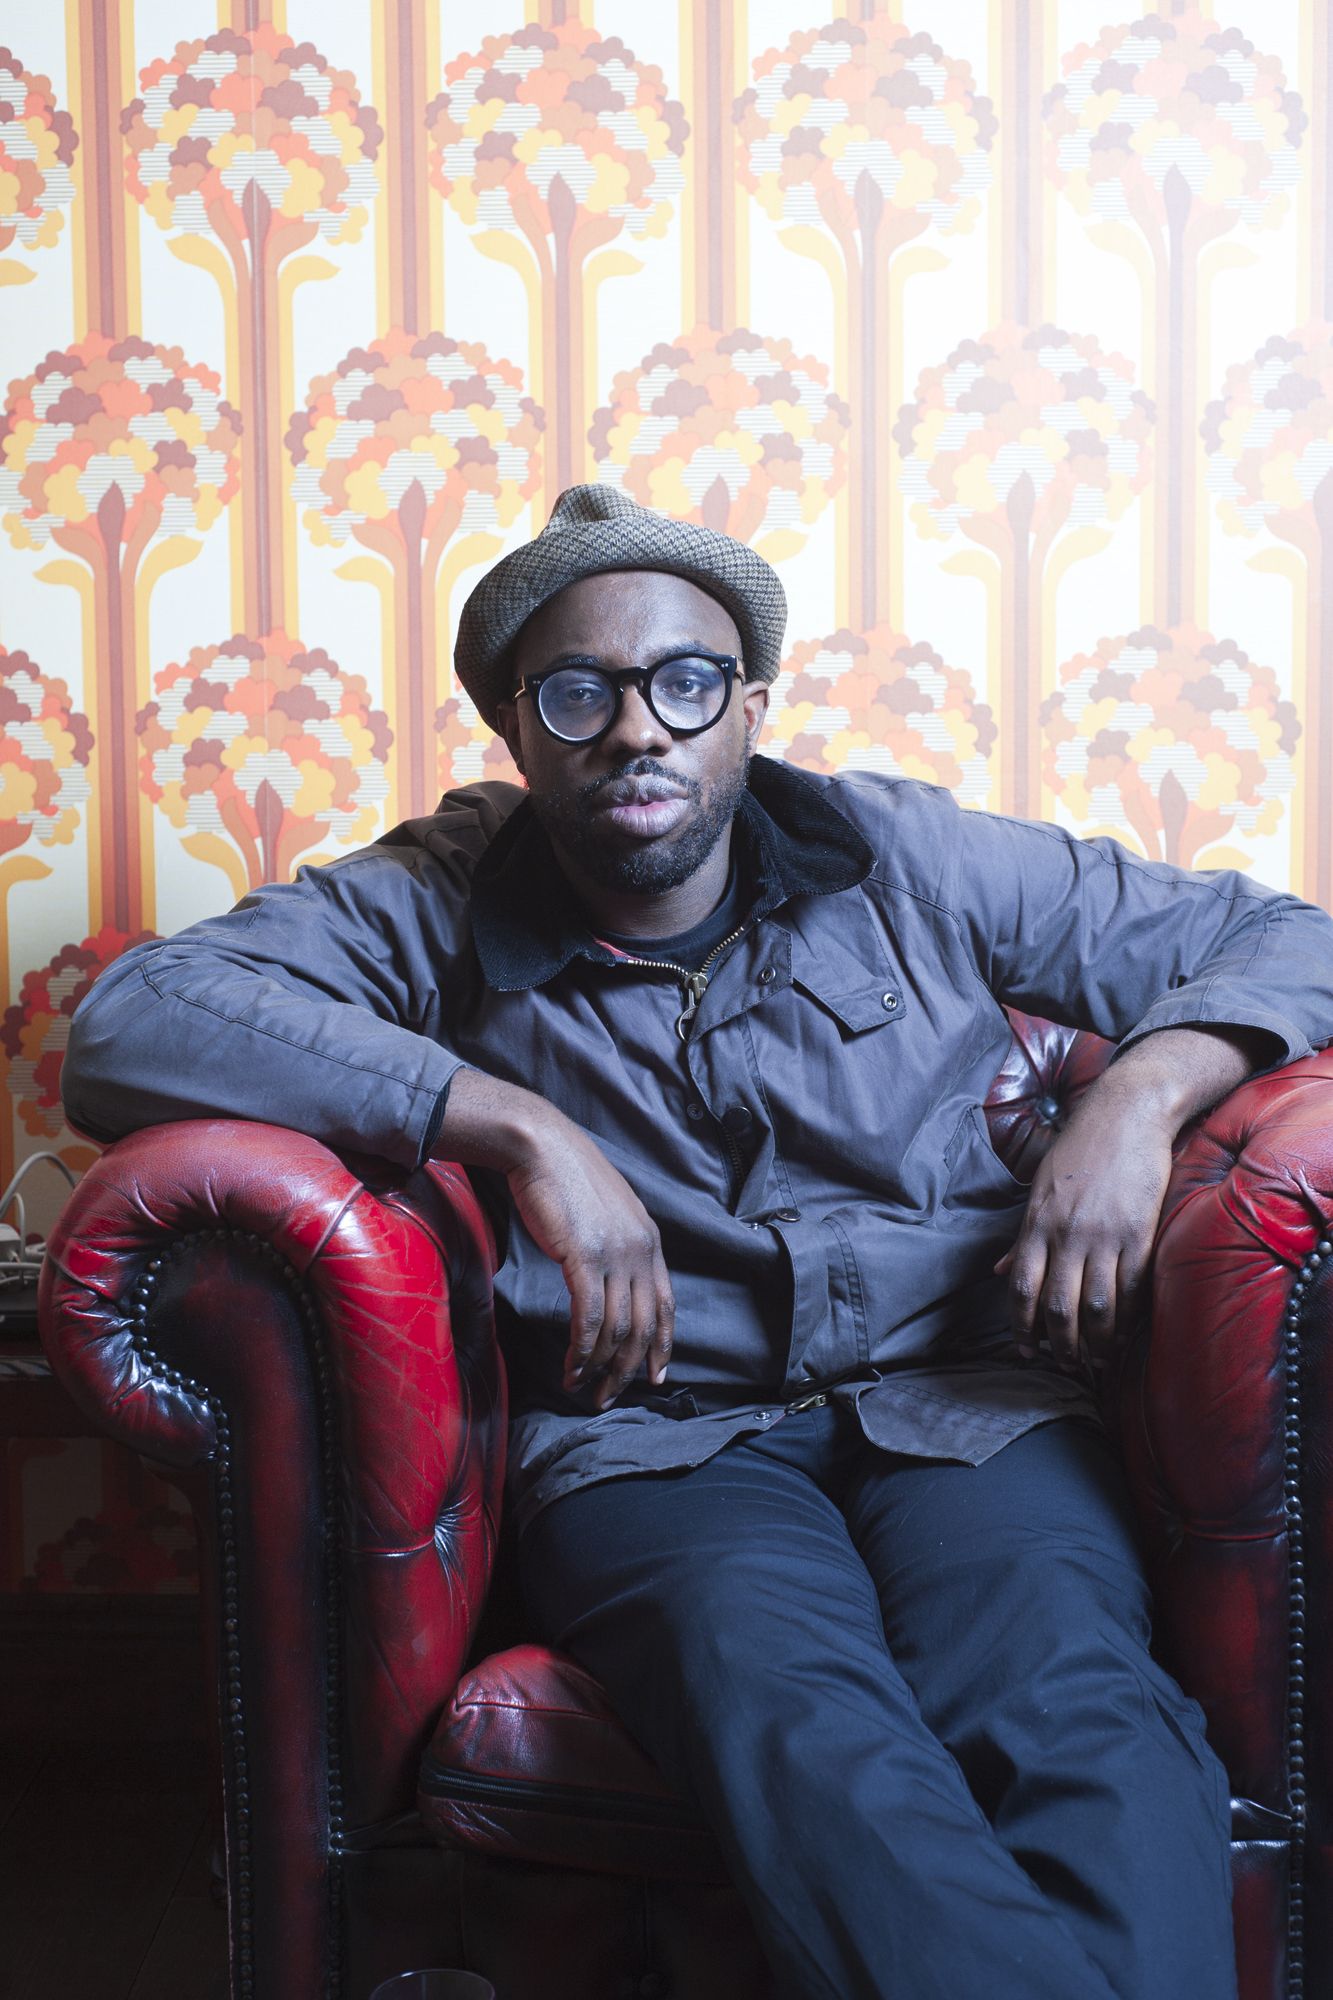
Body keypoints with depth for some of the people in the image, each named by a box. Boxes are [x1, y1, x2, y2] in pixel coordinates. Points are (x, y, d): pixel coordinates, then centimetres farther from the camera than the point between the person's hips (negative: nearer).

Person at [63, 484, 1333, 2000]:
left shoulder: (913, 862, 11)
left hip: (963, 1401, 2)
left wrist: (1139, 1095, -7)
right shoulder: (434, 910, 5)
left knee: (1073, 1695, -32)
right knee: (791, 1706, -35)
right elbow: (125, 1025, -11)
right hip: (655, 1438, -1)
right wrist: (516, 1125, -18)